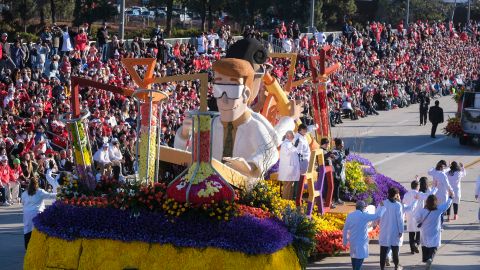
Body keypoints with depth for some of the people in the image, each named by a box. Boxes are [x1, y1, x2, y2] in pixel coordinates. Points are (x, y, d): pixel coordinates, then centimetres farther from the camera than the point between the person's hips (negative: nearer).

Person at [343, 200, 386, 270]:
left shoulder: (350, 216, 3)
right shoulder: (364, 216, -15)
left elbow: (345, 229, 8)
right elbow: (377, 216, -12)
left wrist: (345, 240, 17)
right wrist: (381, 207, 4)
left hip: (352, 240, 7)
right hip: (361, 241, -7)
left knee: (354, 256, 19)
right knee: (360, 258, -6)